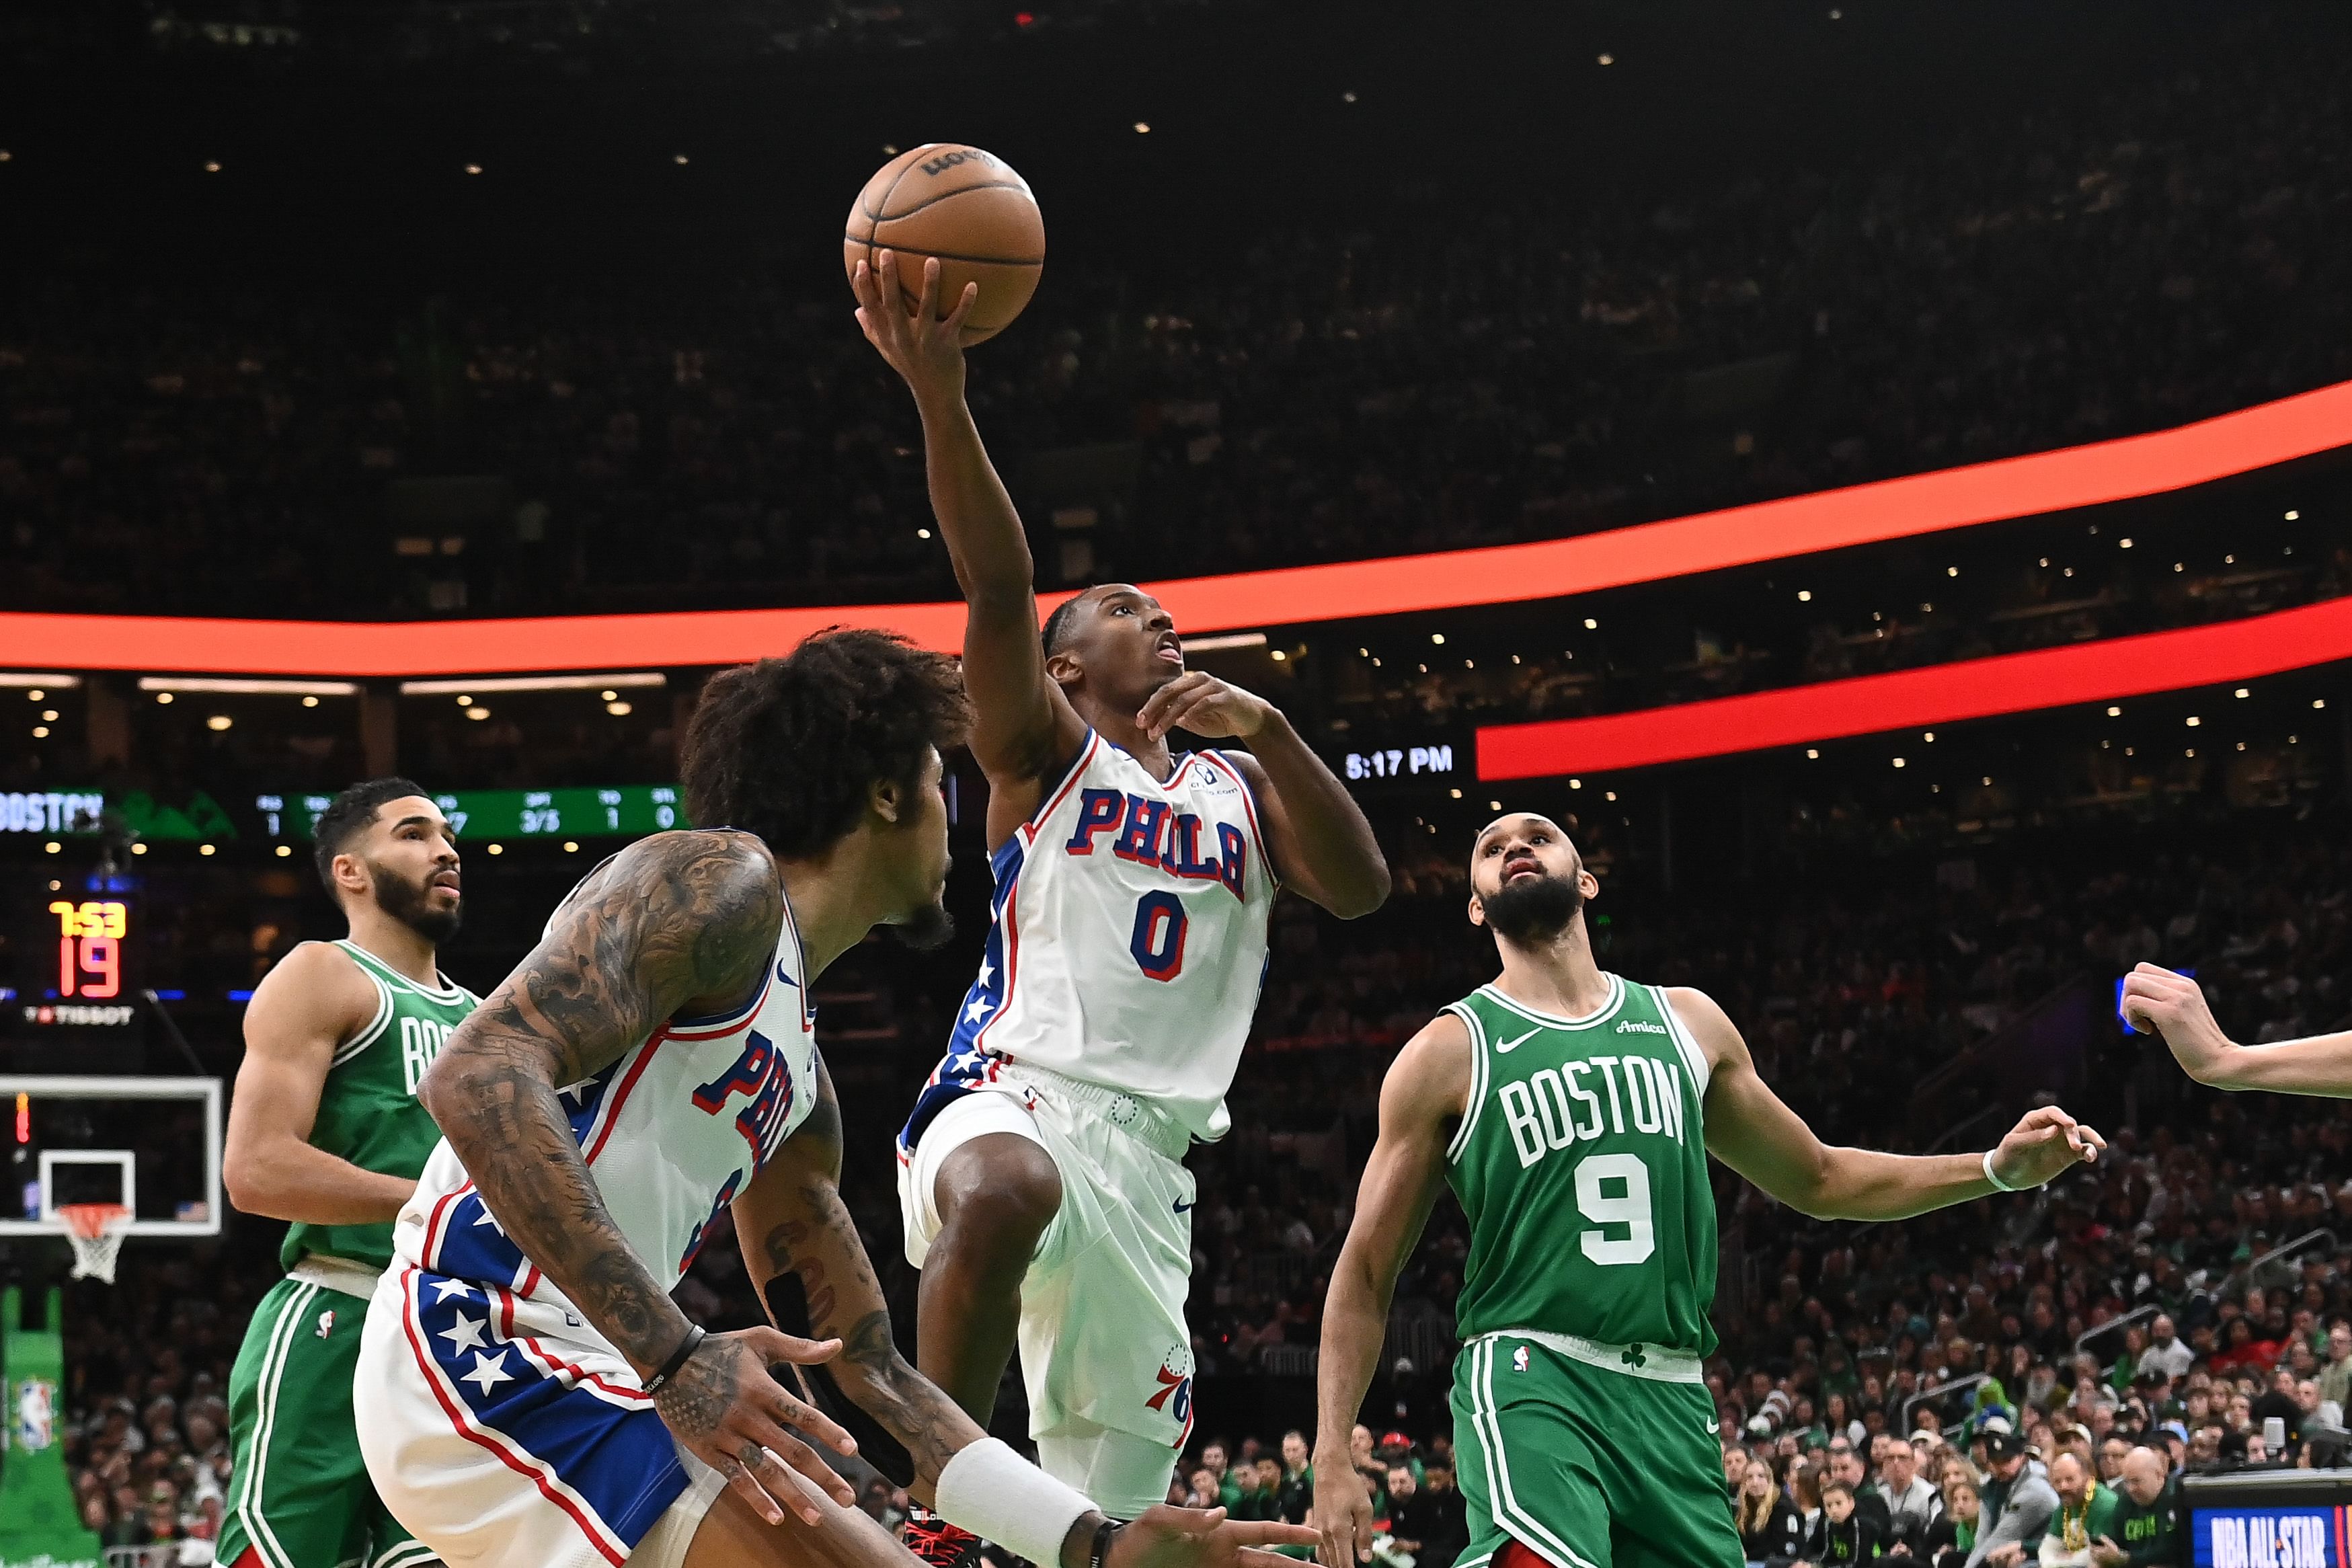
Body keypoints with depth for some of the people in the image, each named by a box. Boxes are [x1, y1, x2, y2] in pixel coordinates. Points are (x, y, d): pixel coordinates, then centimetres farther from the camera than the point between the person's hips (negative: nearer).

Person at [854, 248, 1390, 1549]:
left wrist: (1268, 730, -8)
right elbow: (996, 588, -7)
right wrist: (939, 391, -21)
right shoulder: (1042, 747, 11)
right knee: (1007, 1190, -42)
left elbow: (1360, 890, 5)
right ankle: (942, 1518, -34)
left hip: (1152, 1151, 5)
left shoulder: (1237, 784, 23)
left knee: (1109, 1510, 3)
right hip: (1011, 1095, -5)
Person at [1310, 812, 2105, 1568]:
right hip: (1530, 1379, -5)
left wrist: (1997, 1168, 13)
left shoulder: (1687, 1023, 15)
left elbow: (1819, 1179, 25)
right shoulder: (1449, 1053, 3)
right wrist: (1332, 1457, -5)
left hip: (1672, 1399, 5)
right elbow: (1366, 1271, 4)